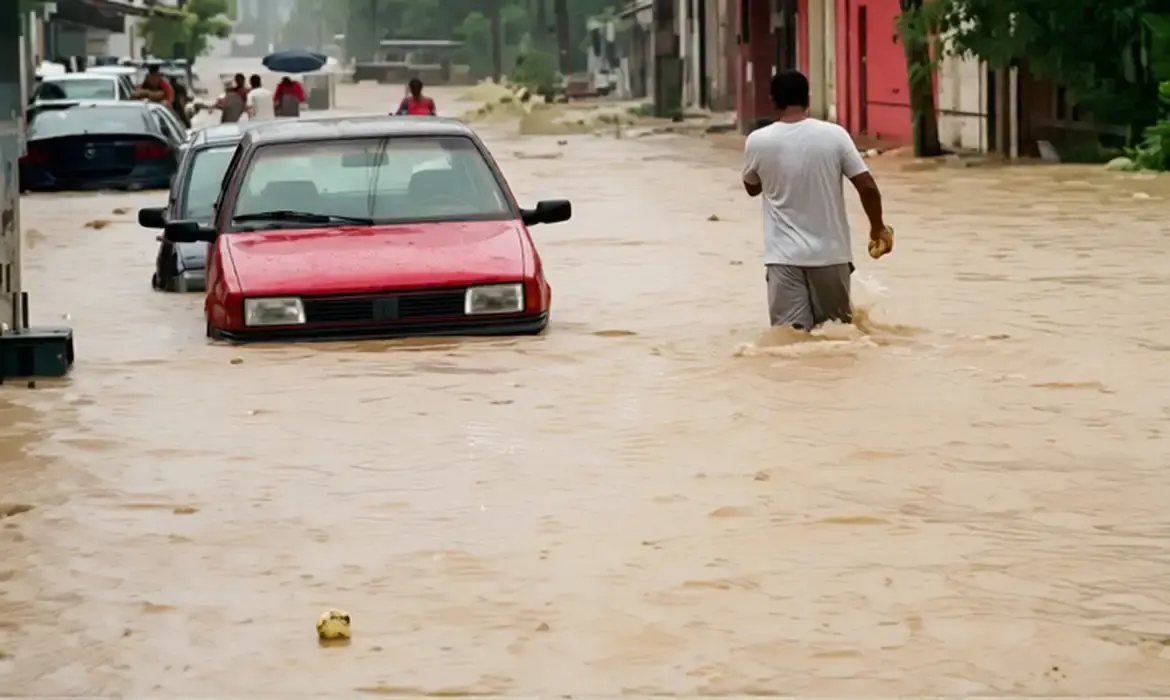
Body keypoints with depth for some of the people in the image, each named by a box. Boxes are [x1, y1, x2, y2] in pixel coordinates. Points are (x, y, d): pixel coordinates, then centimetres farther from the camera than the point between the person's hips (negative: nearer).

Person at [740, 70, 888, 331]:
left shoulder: (758, 141, -4)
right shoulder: (834, 135, -5)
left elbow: (752, 188, 15)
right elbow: (867, 187, -4)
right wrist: (877, 227, 11)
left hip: (784, 256, -1)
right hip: (830, 253, 1)